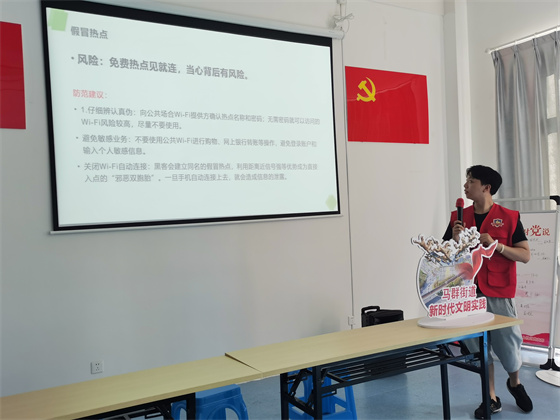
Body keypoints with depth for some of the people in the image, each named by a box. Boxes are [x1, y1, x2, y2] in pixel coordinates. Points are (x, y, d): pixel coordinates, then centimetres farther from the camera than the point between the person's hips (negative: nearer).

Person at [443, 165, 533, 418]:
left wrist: (496, 244, -17)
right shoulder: (459, 217, 6)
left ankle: (515, 384, 35)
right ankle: (491, 399, 23)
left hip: (499, 294, -2)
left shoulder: (509, 217, -2)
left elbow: (525, 255, -3)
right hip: (469, 293, 3)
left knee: (508, 345, 3)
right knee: (479, 346, 7)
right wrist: (455, 239, -10)